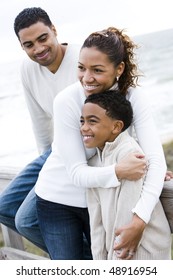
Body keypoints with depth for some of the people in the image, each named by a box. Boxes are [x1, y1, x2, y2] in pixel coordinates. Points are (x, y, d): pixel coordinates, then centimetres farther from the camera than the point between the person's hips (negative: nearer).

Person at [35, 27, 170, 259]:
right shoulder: (67, 101, -24)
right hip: (60, 199, -2)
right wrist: (117, 172, -41)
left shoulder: (133, 96, -18)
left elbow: (156, 160, -26)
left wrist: (139, 220, -38)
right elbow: (76, 173, -22)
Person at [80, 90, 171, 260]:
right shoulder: (93, 163, 5)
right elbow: (97, 217, 7)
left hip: (141, 250, -8)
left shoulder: (129, 152, -20)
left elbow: (130, 210, -21)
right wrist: (99, 258, 7)